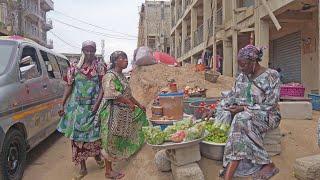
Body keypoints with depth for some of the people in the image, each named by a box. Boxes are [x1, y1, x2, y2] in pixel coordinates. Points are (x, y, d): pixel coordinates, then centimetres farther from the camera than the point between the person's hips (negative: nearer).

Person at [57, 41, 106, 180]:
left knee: (95, 134, 7)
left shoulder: (99, 68, 1)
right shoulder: (75, 68, 1)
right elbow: (69, 87, 4)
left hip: (94, 106, 0)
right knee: (77, 136, 3)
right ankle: (83, 168, 17)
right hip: (77, 106, 1)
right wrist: (63, 105, 0)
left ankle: (97, 157, 38)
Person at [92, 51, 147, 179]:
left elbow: (128, 94, 20)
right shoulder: (110, 76, -14)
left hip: (123, 112, 9)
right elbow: (112, 94, -27)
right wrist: (129, 103, -23)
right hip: (113, 112, -9)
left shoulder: (122, 76, 14)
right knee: (111, 141, 2)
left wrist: (139, 105, 19)